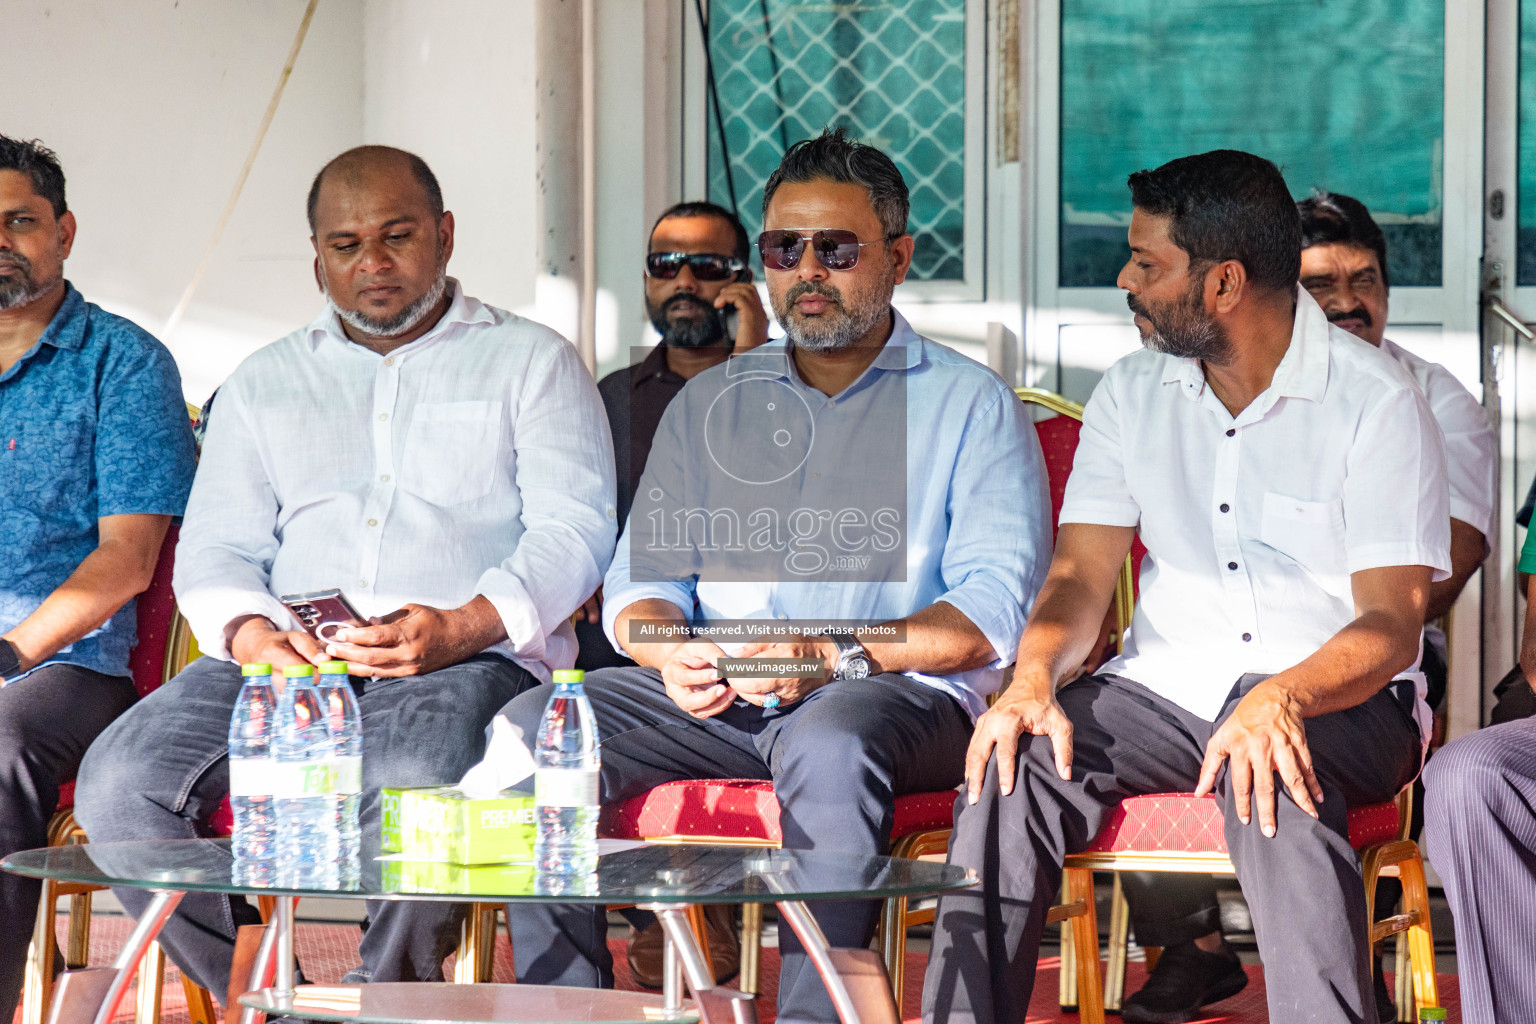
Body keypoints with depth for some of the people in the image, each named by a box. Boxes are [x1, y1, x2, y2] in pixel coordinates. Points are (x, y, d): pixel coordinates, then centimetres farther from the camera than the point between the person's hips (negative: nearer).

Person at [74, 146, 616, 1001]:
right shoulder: (264, 384, 26)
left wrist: (459, 629, -16)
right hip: (281, 658, 4)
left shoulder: (532, 362, 15)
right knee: (120, 783, -25)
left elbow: (573, 531, 3)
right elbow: (215, 549, 17)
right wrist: (251, 634, -8)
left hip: (469, 657, -3)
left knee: (412, 789, -39)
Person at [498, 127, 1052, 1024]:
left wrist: (838, 654, -20)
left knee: (829, 740, -39)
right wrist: (672, 652, -9)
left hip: (898, 692, -4)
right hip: (714, 699, 5)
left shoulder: (970, 404, 7)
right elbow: (642, 577, 16)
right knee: (534, 725, -19)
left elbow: (994, 612, -5)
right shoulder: (709, 404, 22)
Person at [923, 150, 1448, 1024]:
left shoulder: (1375, 401, -7)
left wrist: (1285, 697, -35)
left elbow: (1393, 623, -13)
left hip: (1337, 699, -4)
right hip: (1166, 689, 4)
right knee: (1017, 757, -26)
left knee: (1269, 767, -39)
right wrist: (1034, 677, -21)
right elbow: (1082, 574, 3)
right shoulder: (1134, 393, 9)